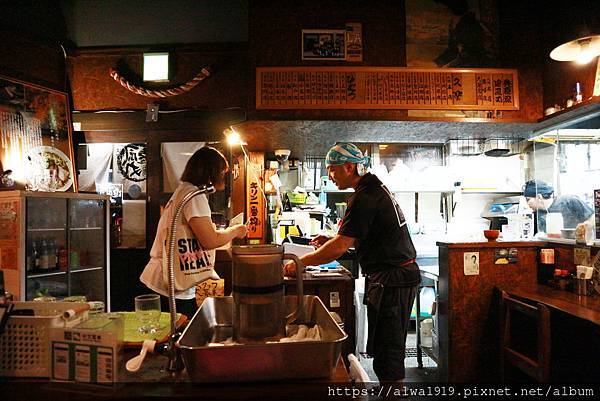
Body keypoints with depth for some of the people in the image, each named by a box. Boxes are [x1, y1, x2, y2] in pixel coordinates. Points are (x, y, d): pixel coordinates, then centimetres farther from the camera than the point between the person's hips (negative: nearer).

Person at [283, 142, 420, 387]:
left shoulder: (364, 198, -19)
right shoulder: (376, 188, 14)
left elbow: (340, 247, -22)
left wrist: (299, 263, -13)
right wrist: (332, 241, 10)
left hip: (390, 279, -10)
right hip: (403, 274, 10)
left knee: (386, 352, -2)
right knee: (389, 348, 18)